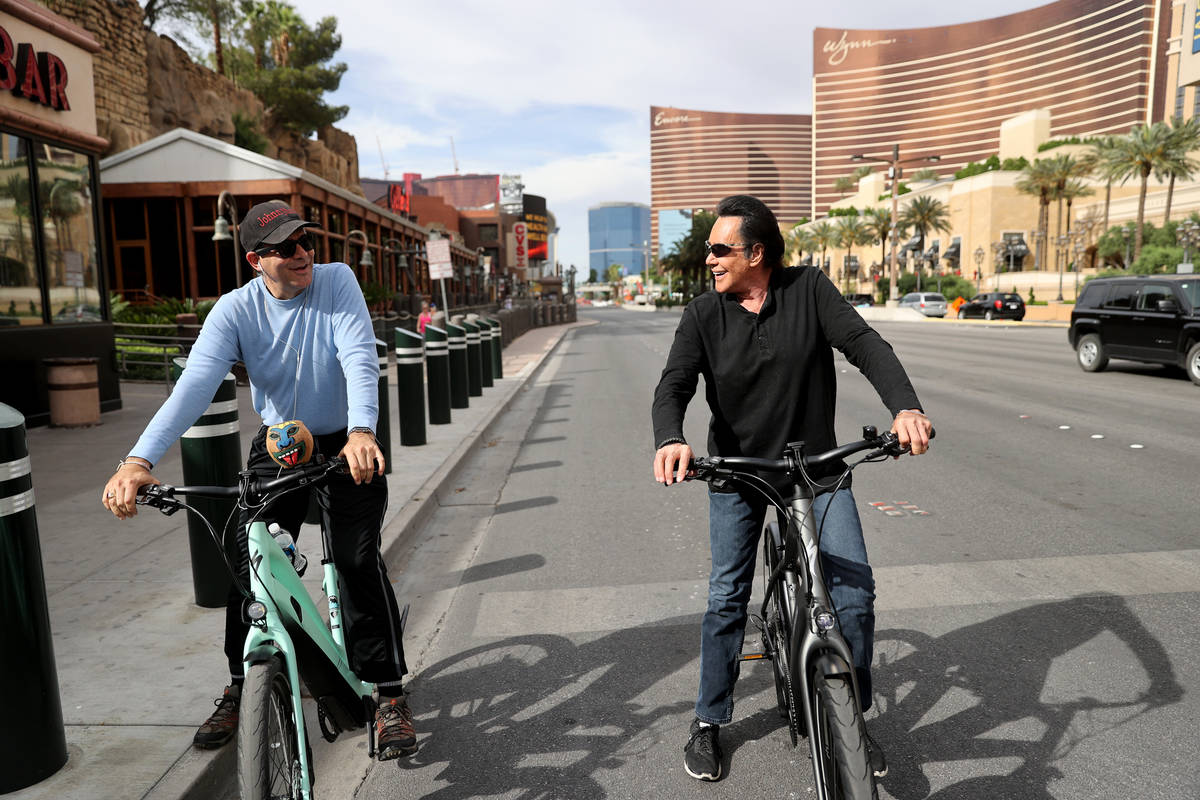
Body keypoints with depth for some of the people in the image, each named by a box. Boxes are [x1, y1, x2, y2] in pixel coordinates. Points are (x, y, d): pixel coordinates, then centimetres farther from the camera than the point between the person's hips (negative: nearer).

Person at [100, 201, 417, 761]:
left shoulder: (336, 282, -14)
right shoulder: (236, 309, -11)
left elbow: (360, 358, -26)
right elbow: (195, 384, -24)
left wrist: (361, 432, -45)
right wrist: (139, 460, -39)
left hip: (347, 445, -2)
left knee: (359, 562, -11)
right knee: (250, 565, 1)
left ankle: (390, 694, 2)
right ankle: (242, 688, 24)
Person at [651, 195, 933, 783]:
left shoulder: (810, 289, -6)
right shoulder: (703, 315, -5)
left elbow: (864, 344, -15)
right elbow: (674, 386, -15)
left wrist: (905, 407, -33)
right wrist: (671, 439, -37)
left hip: (817, 467, 0)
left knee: (855, 591, -2)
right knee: (727, 599, 3)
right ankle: (708, 723, 22)